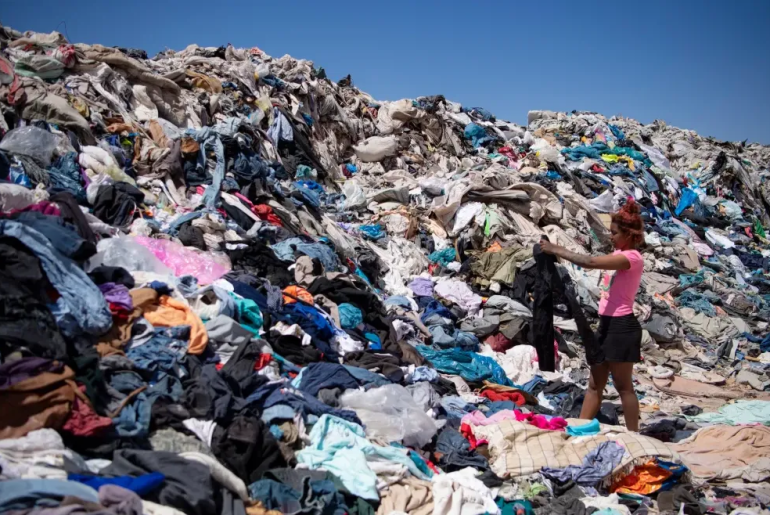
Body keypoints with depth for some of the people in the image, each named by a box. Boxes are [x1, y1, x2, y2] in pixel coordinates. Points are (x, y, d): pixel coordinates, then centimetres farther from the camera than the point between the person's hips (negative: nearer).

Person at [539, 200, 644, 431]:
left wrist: (556, 250, -21)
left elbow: (590, 262, -26)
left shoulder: (633, 257, -17)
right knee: (595, 384, 12)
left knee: (623, 386, 0)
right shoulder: (619, 254, 16)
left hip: (621, 326, -9)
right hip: (607, 323, 9)